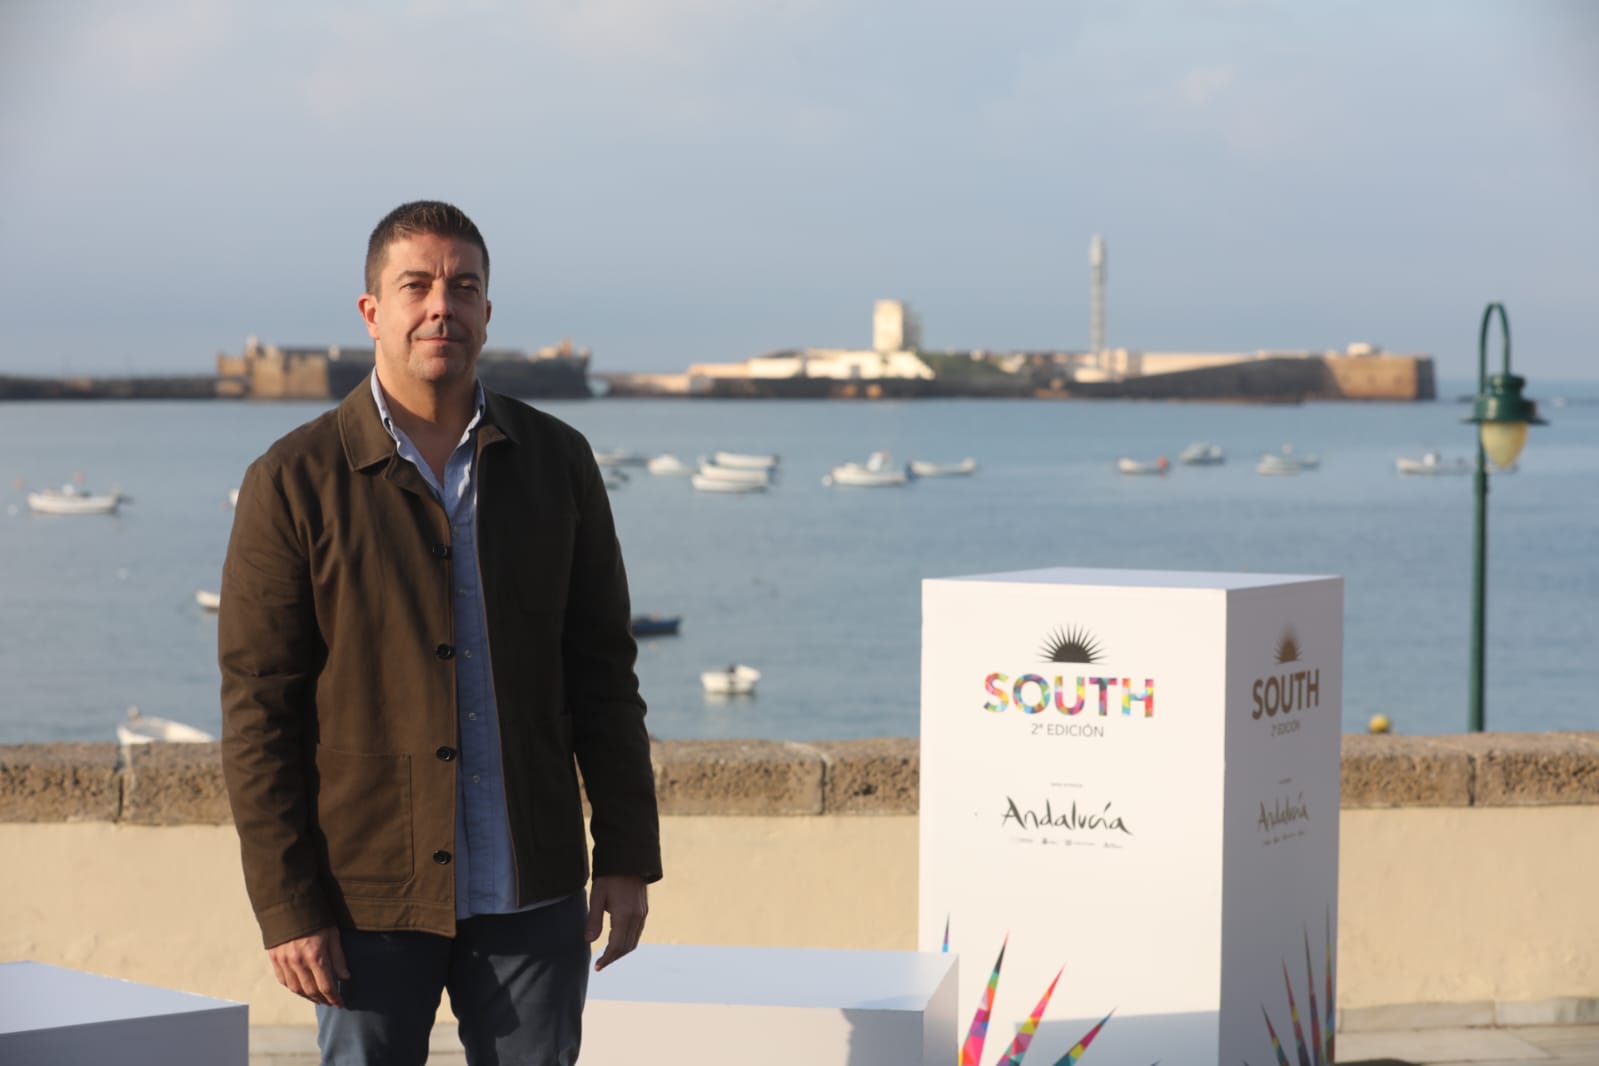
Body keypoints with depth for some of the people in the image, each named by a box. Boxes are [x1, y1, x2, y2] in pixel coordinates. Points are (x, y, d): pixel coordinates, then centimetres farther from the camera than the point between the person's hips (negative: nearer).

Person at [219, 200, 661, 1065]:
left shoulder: (556, 463, 5)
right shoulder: (293, 483, -5)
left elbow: (602, 673, 8)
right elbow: (257, 711, -6)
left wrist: (627, 857, 3)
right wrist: (285, 907, -11)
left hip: (531, 895, 3)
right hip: (371, 899, -2)